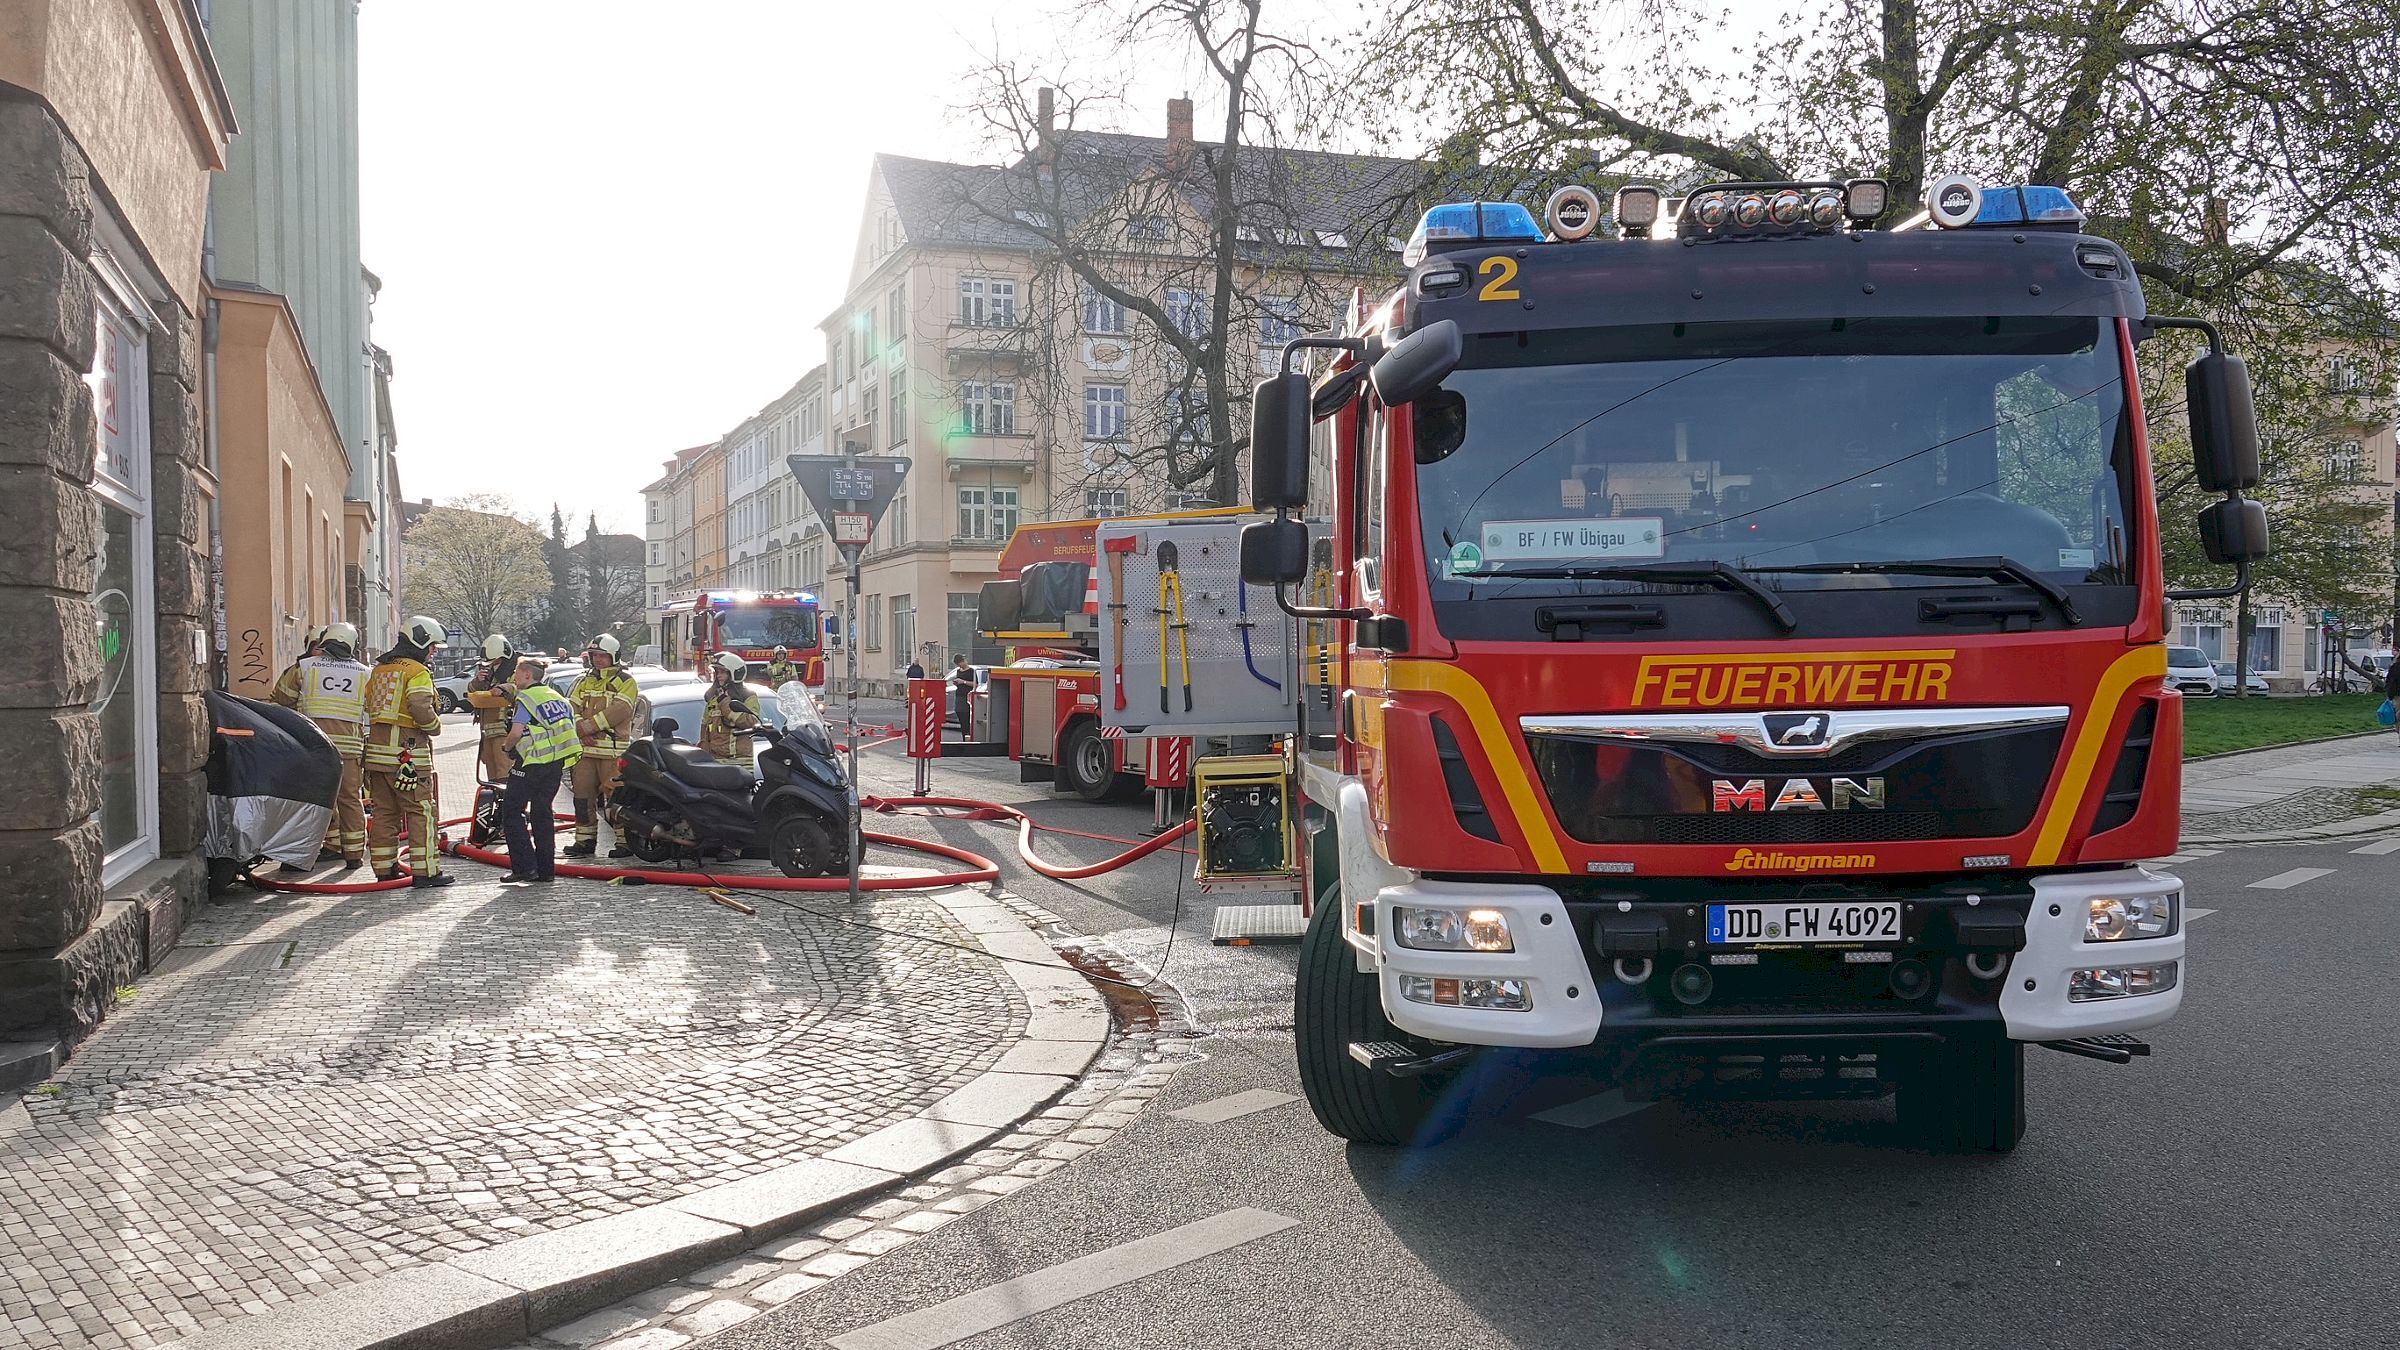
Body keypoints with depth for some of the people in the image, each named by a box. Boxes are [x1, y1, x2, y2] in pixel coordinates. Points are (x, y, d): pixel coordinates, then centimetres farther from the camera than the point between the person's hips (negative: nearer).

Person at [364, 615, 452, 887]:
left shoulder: (379, 670, 16)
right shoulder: (417, 672, -9)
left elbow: (369, 706, 17)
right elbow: (422, 711, -20)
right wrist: (436, 724, -3)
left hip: (377, 749, 8)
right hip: (408, 751, -8)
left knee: (384, 811, 12)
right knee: (420, 812, -3)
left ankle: (384, 868, 16)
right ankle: (425, 870, -4)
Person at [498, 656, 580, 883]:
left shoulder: (526, 698, -9)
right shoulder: (557, 697, 16)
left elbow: (517, 732, -21)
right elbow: (571, 729, 16)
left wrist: (506, 747, -1)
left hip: (532, 762, -7)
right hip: (557, 762, 7)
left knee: (512, 812, 2)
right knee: (543, 813, 14)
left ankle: (525, 866, -6)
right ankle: (546, 869, 12)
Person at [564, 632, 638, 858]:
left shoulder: (625, 681, 0)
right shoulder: (585, 682, 19)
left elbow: (618, 711, -14)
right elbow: (572, 707, 9)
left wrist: (588, 726, -17)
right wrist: (580, 730, -10)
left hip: (613, 749, -7)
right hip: (585, 748, 7)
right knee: (583, 795, 9)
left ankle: (625, 841, -4)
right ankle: (585, 841, 18)